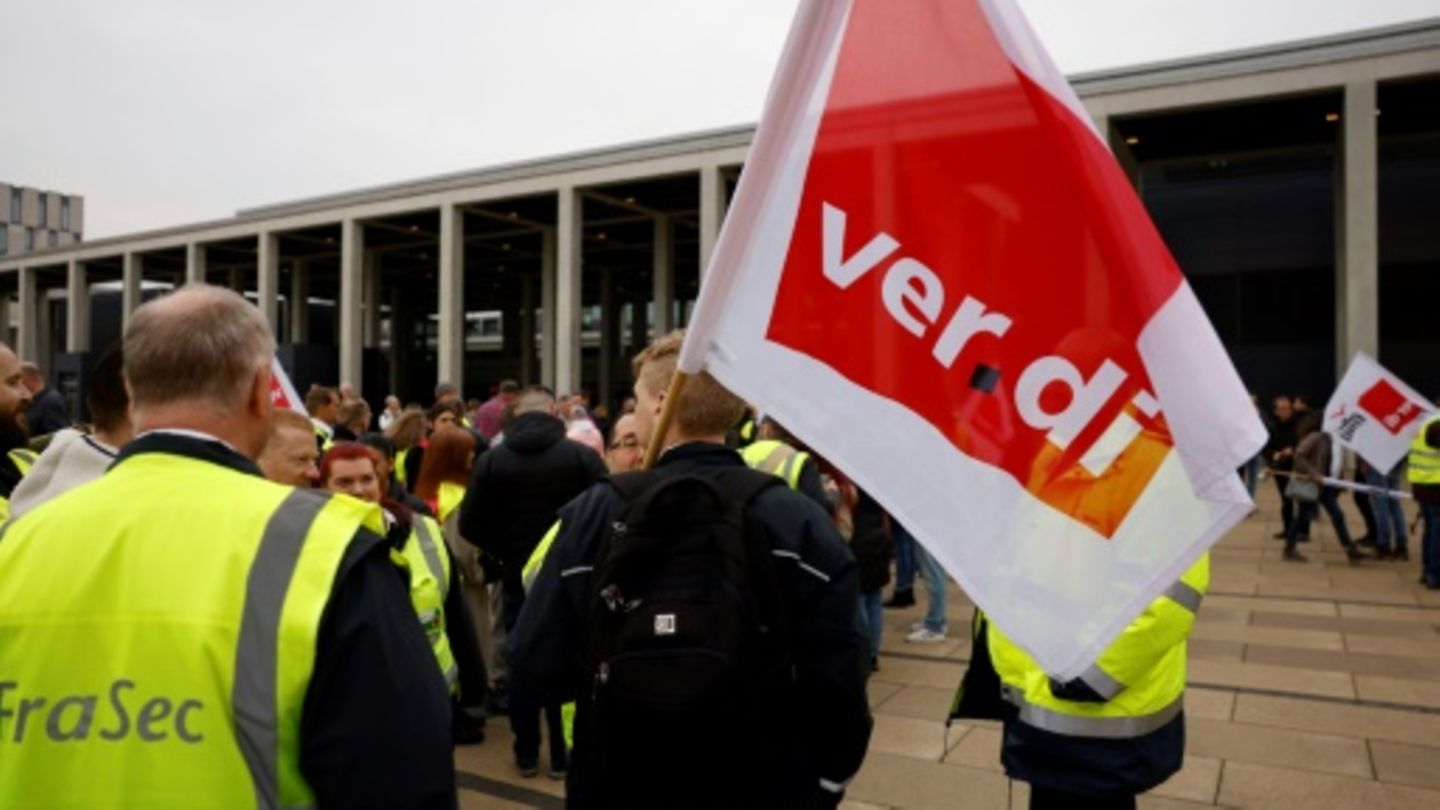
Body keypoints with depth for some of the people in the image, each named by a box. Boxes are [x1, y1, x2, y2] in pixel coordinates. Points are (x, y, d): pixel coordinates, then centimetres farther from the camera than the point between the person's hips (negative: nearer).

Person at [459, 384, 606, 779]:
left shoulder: (491, 460, -5)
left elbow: (470, 524, -5)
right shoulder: (582, 456, -11)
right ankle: (563, 754, 16)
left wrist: (505, 551, 8)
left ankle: (527, 754, 20)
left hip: (518, 575, 2)